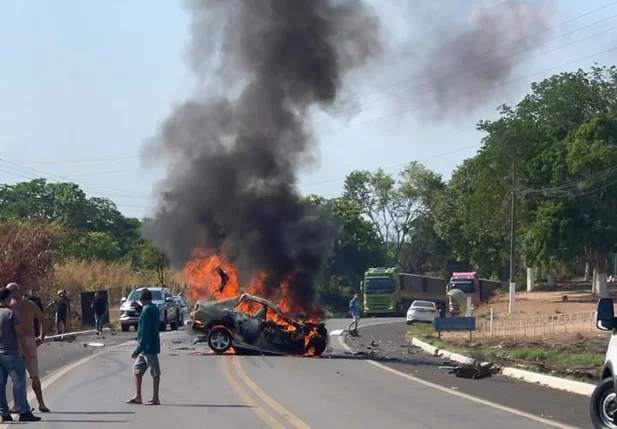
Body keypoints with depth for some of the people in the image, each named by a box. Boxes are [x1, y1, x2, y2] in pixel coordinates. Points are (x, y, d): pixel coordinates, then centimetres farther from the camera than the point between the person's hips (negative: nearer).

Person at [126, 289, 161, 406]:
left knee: (155, 372, -3)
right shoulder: (154, 309, 11)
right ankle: (137, 396, 16)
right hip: (145, 348, 10)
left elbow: (145, 332, -22)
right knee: (137, 369, 13)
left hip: (148, 347, -10)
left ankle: (155, 398, 1)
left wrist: (138, 349, -20)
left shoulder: (147, 311, -17)